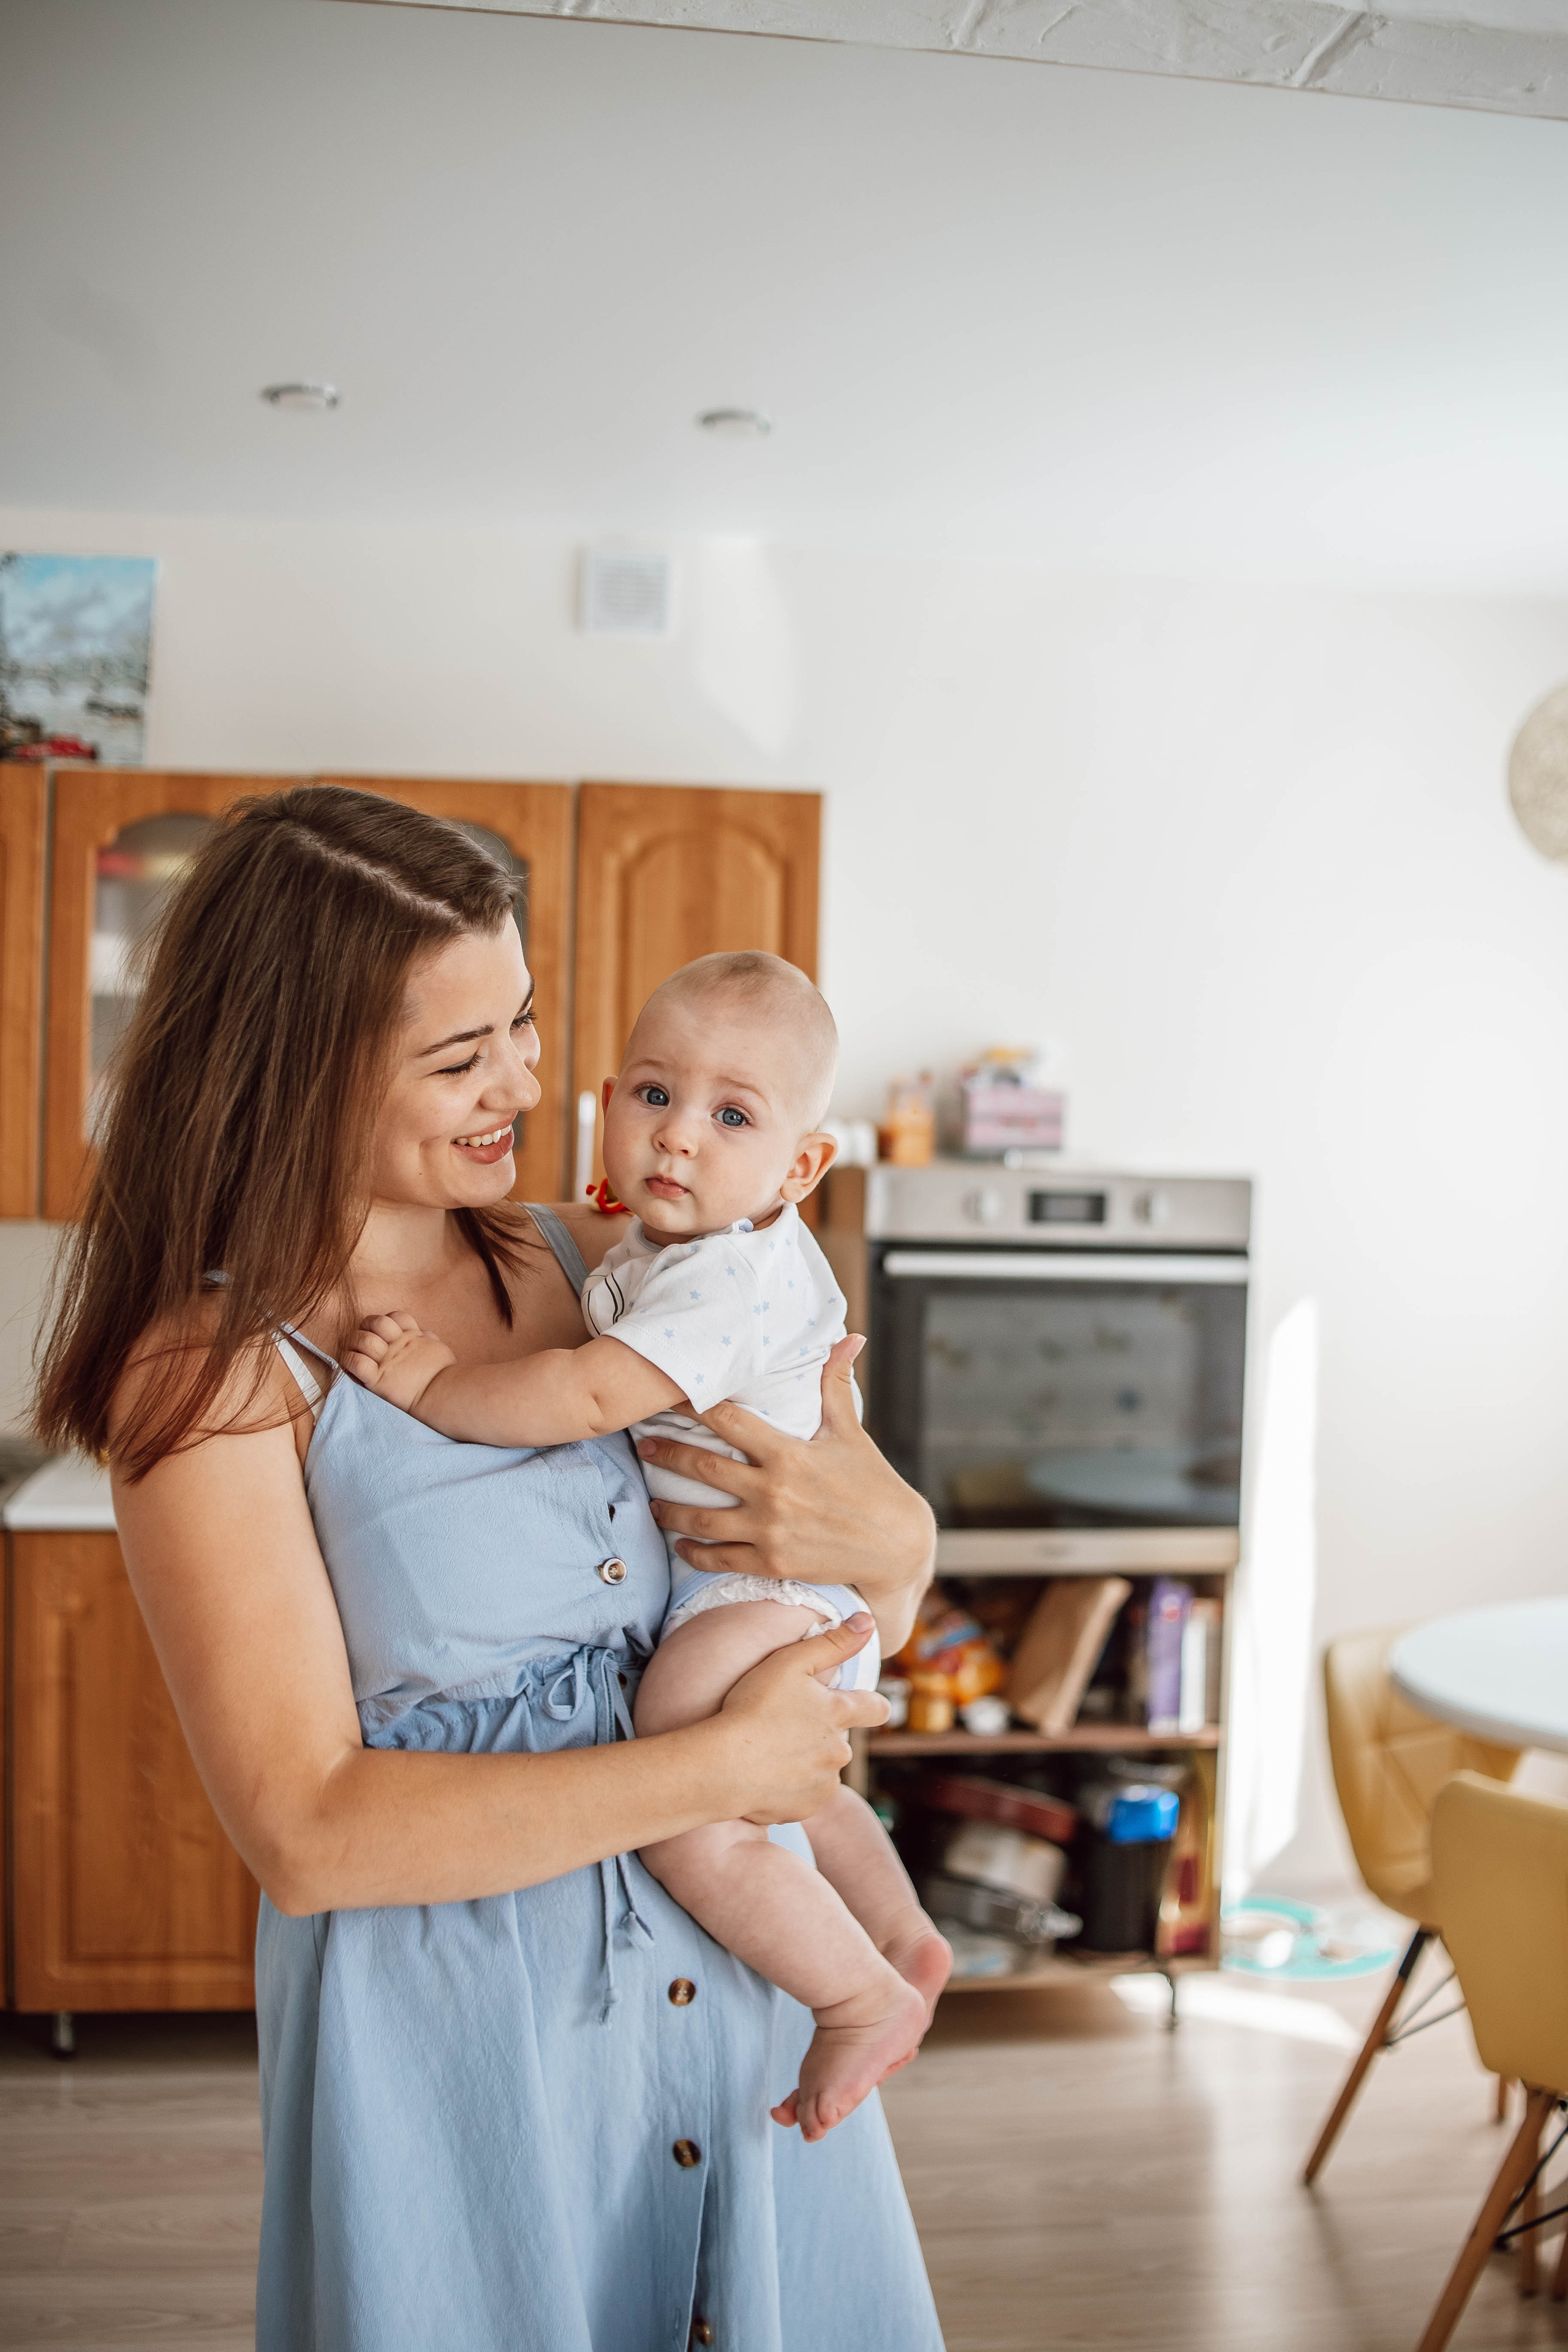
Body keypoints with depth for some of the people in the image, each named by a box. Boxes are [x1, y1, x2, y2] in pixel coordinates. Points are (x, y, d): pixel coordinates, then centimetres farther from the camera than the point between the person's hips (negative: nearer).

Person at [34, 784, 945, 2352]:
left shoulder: (594, 1267, 2)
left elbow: (885, 1598, 10)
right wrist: (719, 1767, -17)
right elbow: (305, 1828, -18)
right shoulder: (213, 1371, -12)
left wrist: (886, 1537, -15)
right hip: (452, 2027, -4)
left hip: (734, 1965, 5)